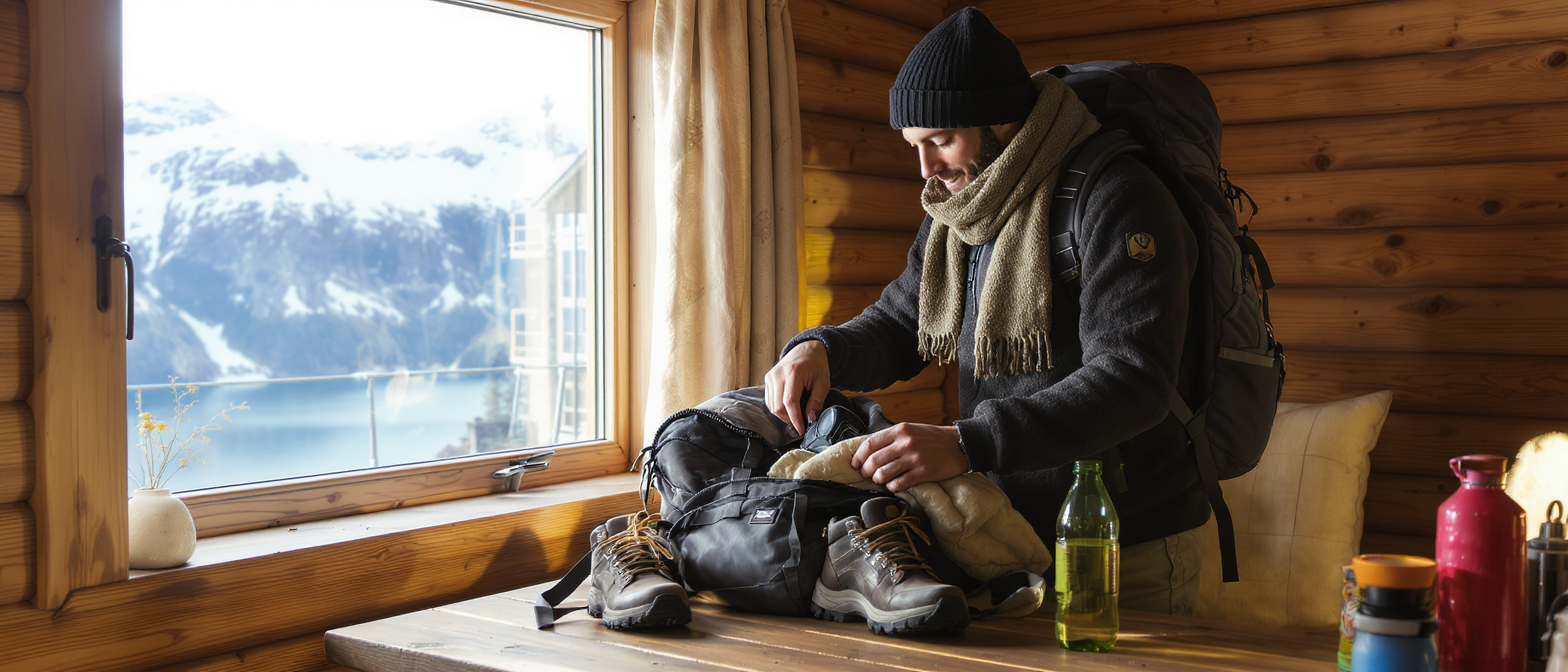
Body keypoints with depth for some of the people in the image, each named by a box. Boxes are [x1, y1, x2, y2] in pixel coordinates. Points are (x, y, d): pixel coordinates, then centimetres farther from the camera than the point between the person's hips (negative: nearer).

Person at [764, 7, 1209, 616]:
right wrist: (822, 349, -9)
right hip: (1008, 534, 7)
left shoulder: (1115, 199, -19)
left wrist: (968, 445, -39)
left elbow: (1132, 379, -29)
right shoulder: (956, 212, 8)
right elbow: (897, 326, 15)